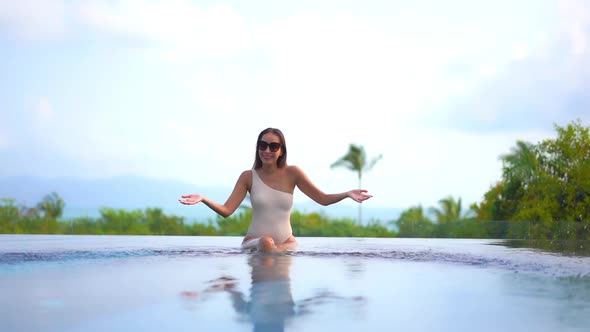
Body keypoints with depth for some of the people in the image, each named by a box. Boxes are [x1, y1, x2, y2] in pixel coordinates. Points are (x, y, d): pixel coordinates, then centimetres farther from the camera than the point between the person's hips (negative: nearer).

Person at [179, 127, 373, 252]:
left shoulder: (292, 173, 2)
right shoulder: (248, 177, 1)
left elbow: (323, 199, 3)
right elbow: (226, 210, -3)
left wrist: (347, 194, -13)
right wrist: (203, 199, -19)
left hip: (286, 243, 1)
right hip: (254, 242, -1)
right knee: (266, 242, -34)